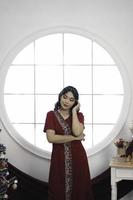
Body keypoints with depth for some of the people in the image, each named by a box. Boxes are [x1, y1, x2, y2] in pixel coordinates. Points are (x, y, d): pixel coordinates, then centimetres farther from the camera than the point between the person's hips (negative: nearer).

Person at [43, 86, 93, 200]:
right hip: (59, 158, -1)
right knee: (59, 191, 4)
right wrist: (75, 137, -13)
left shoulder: (79, 115, 5)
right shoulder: (51, 115, 0)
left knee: (79, 189, 6)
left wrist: (74, 111, -9)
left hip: (77, 157, 1)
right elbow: (51, 138, -13)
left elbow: (77, 132, -16)